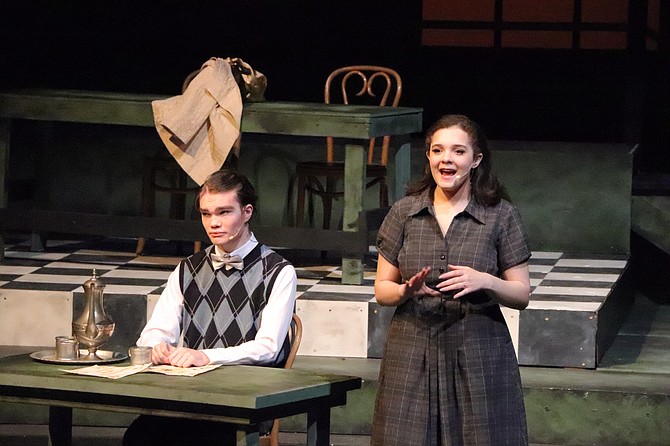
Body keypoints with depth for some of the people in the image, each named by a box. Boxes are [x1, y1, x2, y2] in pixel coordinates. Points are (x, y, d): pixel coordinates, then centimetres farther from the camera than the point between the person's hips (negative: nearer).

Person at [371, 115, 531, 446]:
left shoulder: (501, 215, 1)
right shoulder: (404, 212, 6)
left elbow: (521, 295, 1)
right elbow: (382, 290, 8)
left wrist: (484, 282, -18)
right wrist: (407, 291, -14)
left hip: (478, 357, -1)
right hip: (412, 357, 1)